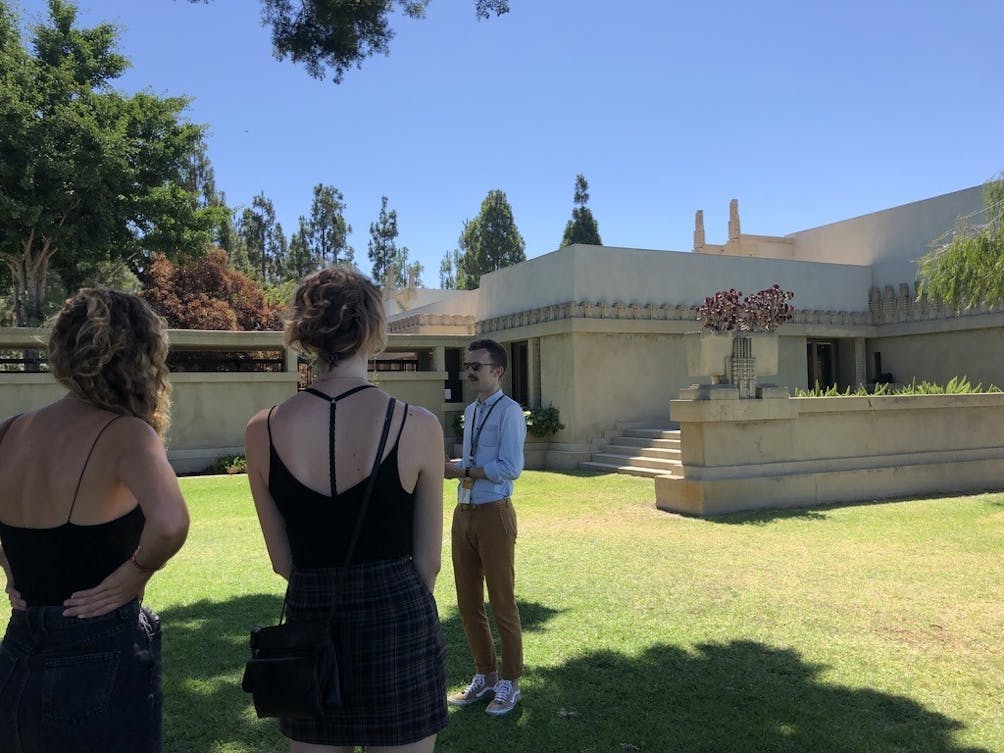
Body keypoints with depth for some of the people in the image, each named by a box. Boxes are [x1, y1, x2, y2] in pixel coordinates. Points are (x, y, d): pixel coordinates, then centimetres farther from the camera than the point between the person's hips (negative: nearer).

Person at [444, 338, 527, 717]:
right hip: (464, 512, 8)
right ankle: (484, 677, 33)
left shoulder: (509, 411, -11)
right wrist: (450, 465, 1)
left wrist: (462, 469, -16)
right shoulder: (471, 410, 14)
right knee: (468, 603, 15)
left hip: (493, 514, -8)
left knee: (502, 603, 5)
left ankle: (509, 684, 22)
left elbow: (510, 468, -19)